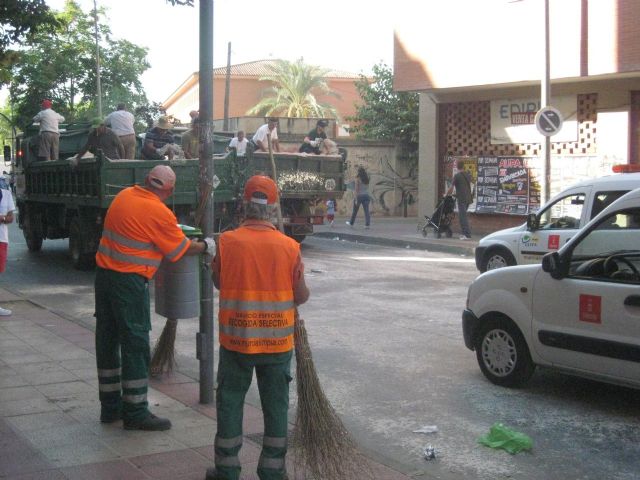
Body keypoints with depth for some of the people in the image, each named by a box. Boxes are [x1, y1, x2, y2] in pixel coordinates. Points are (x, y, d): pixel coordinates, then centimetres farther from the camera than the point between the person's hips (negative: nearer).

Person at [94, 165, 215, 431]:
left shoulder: (125, 195, 7)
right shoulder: (159, 213, -14)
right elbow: (182, 248, -3)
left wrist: (175, 228, 32)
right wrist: (206, 246, 16)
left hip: (104, 272, 8)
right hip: (129, 280, -8)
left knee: (107, 340, 13)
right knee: (135, 344, 0)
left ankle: (110, 406, 24)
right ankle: (135, 412, 5)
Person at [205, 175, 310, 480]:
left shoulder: (227, 242, -10)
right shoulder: (289, 247, -8)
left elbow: (218, 282, 6)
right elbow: (301, 296, -2)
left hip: (236, 340, 0)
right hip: (278, 341, 1)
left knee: (230, 401, 13)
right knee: (276, 405, 12)